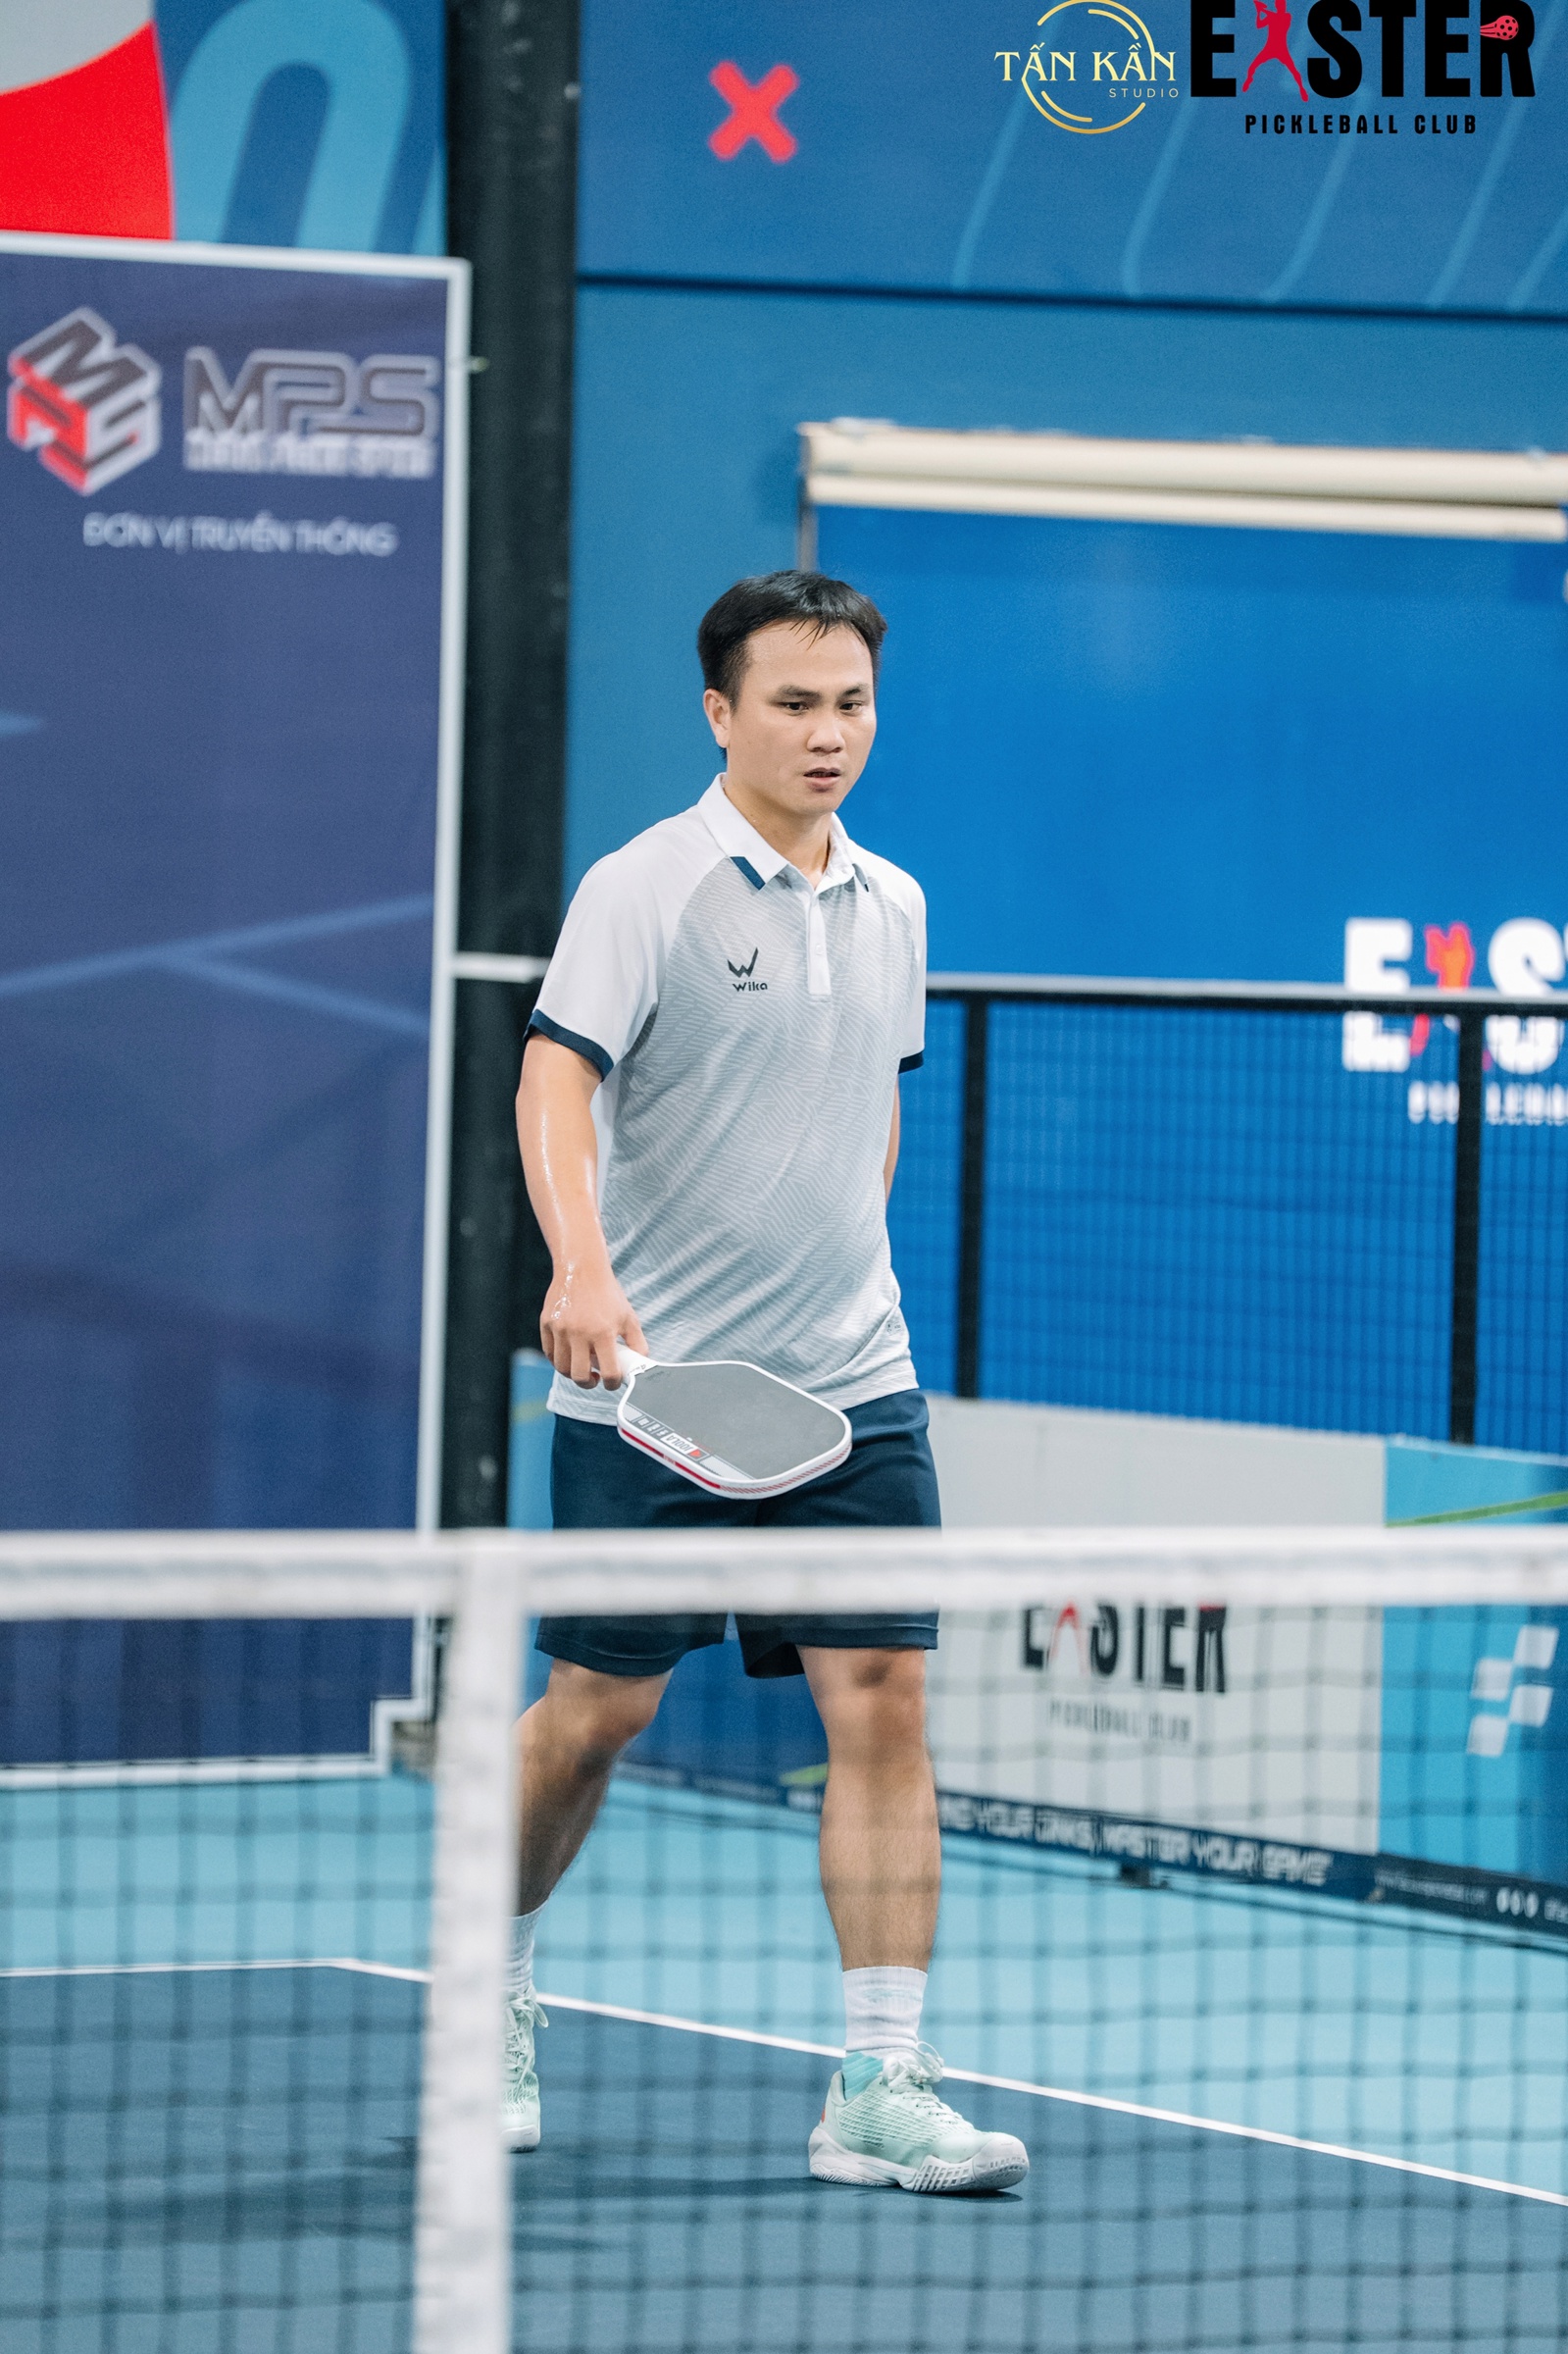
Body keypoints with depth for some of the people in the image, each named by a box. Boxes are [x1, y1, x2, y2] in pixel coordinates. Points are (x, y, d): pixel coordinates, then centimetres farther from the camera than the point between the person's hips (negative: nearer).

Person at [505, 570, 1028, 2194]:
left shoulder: (890, 907, 10)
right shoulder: (644, 890, -10)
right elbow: (556, 1081, -22)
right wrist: (581, 1269, -38)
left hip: (851, 1388, 4)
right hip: (649, 1385, -4)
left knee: (883, 1698, -6)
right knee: (597, 1709, 5)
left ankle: (880, 2086, -6)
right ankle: (496, 1989, 30)